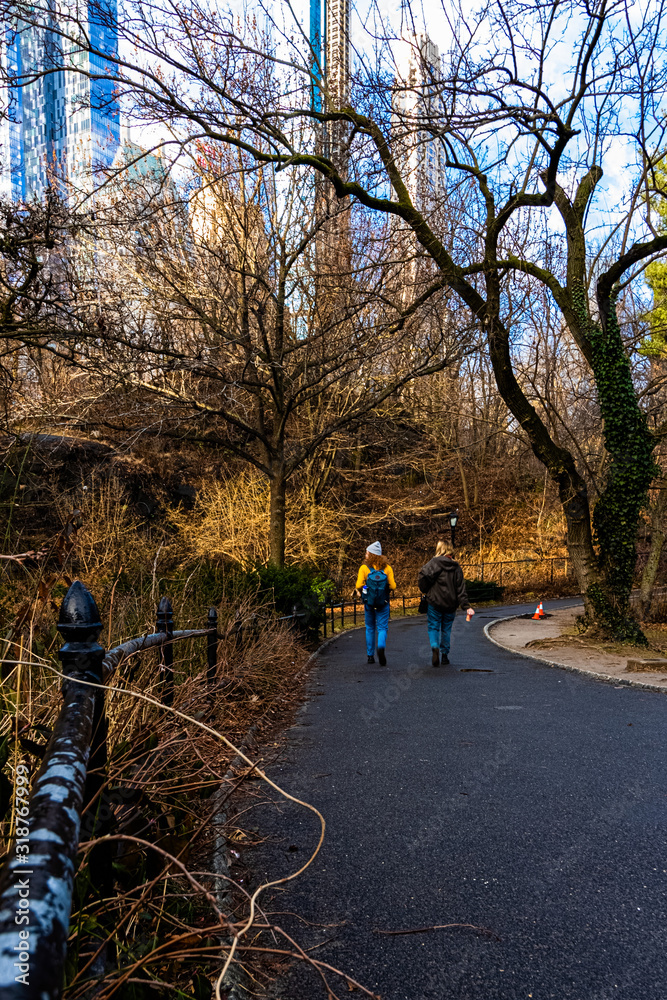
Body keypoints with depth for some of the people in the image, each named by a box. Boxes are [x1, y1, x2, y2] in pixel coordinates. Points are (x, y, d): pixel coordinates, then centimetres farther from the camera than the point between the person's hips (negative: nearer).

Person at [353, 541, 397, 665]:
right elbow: (392, 586, -3)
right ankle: (381, 647, -24)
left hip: (368, 603, 0)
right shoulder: (387, 568, -3)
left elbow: (359, 585, -11)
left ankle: (370, 655, 17)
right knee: (382, 628, 4)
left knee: (370, 628, 14)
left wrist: (357, 591, 11)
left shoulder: (364, 567, -7)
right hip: (383, 604, 0)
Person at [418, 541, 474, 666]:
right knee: (446, 629, 16)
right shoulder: (456, 567, 6)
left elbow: (424, 575, -21)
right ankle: (444, 655, 19)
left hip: (435, 602, -4)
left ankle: (435, 647, -21)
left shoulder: (435, 562, -6)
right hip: (451, 604, 4)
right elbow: (461, 588, 1)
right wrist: (467, 606, -1)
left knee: (433, 627, 5)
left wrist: (424, 590, -3)